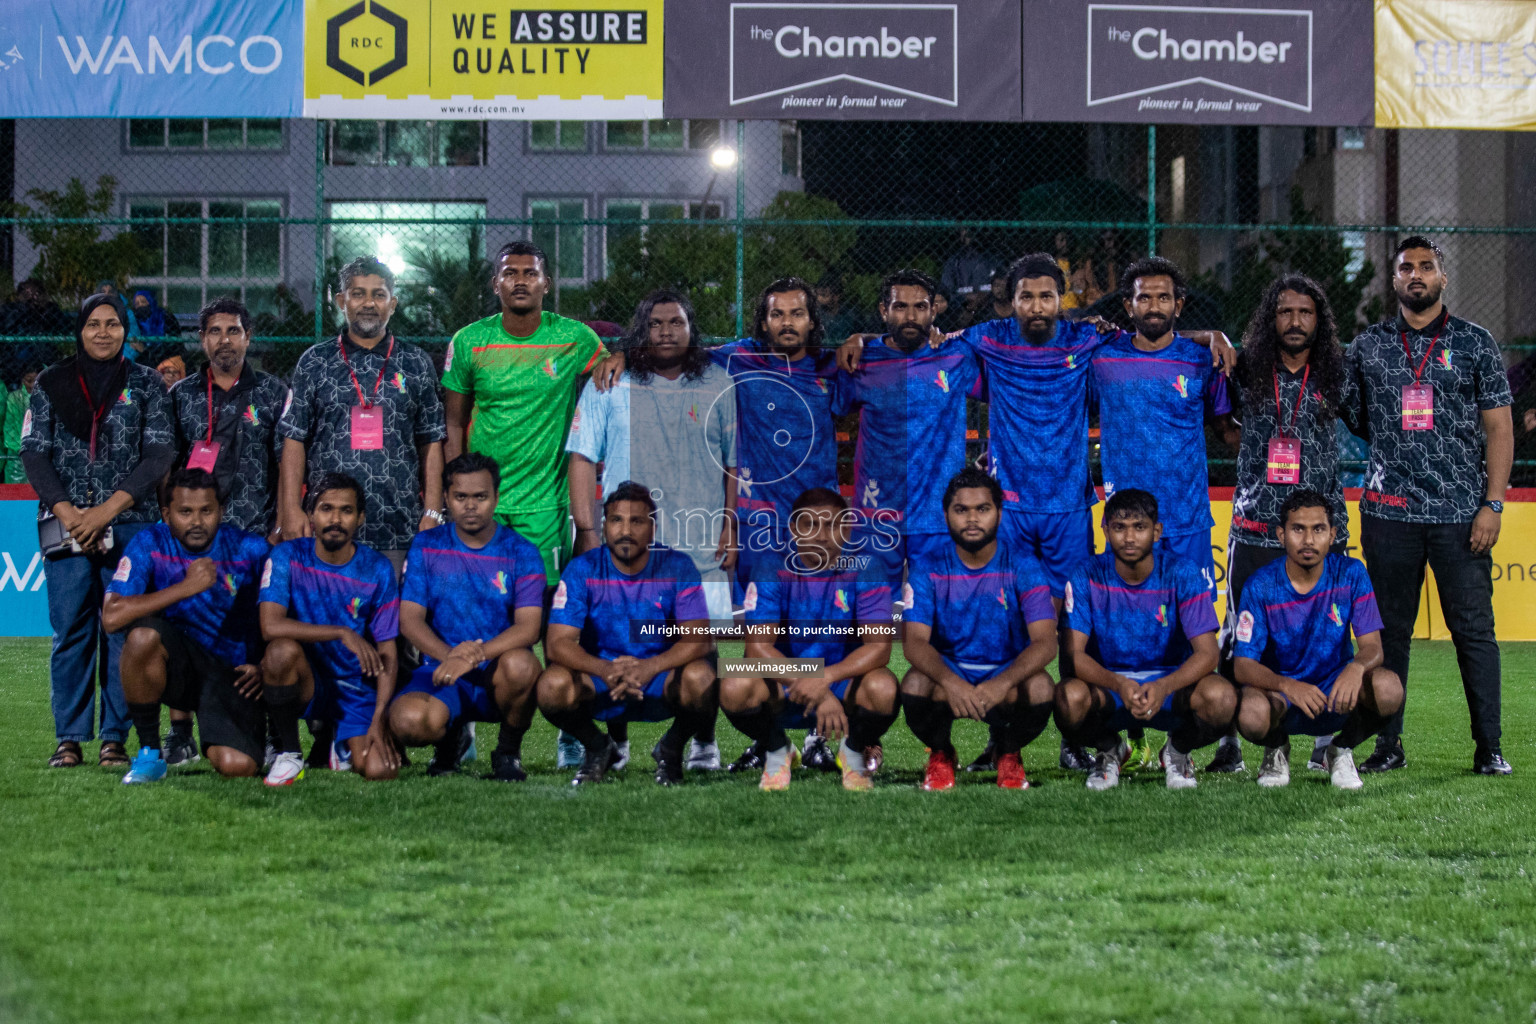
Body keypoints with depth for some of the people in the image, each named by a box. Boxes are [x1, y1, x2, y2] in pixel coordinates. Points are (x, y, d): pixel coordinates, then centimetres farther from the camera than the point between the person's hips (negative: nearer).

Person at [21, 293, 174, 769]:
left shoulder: (147, 384, 8)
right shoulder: (51, 384, 11)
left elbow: (159, 455, 0)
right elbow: (34, 452, 6)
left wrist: (105, 511, -11)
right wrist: (65, 511, -9)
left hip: (130, 524, -1)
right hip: (66, 525, 1)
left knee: (124, 630, -4)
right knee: (70, 630, -2)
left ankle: (115, 738, 1)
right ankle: (70, 738, 3)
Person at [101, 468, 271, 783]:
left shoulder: (250, 549, -6)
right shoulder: (150, 544, -8)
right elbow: (111, 617, -21)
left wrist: (264, 666, -9)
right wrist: (186, 587, -23)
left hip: (234, 674, 0)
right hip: (178, 666, 1)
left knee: (238, 767, -24)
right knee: (142, 635, -33)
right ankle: (149, 753, -15)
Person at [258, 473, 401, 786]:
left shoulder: (377, 570, -4)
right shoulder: (288, 557, -7)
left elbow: (386, 652, -4)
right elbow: (270, 625, -22)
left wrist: (379, 720, -15)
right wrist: (343, 634, -25)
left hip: (358, 689, 2)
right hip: (307, 681, -2)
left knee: (380, 769, -22)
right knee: (282, 649, -35)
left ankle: (340, 742, 19)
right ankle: (287, 753, -12)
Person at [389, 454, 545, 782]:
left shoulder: (521, 552, 2)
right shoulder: (426, 547, 7)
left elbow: (529, 627, -10)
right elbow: (410, 619, -1)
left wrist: (477, 655, -28)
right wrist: (450, 655, -21)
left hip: (498, 676, -1)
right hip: (441, 672, 1)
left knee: (520, 664, -37)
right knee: (408, 721, -32)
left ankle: (509, 751, -7)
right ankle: (448, 739, 8)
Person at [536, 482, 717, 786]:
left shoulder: (677, 568, -7)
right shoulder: (582, 570, -7)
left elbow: (699, 639, -15)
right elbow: (557, 643, -14)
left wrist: (650, 668, -34)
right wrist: (605, 670, -34)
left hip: (662, 681, -1)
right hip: (599, 686, 1)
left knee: (700, 678, -33)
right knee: (552, 685, -30)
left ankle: (671, 748, 2)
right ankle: (597, 749, 4)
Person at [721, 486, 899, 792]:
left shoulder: (864, 574, -8)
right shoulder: (774, 572, -8)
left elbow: (879, 647, -16)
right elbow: (758, 646, -17)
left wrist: (825, 678, -34)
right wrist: (819, 696, -29)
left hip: (843, 681, 0)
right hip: (783, 684, 0)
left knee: (883, 688, -33)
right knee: (734, 688, -30)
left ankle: (854, 752, 4)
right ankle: (776, 752, 4)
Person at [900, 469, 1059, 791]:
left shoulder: (1023, 567, -5)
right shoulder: (930, 572, -3)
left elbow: (1045, 641, -16)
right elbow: (915, 641, -16)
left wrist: (1003, 683, -37)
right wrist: (950, 682, -39)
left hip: (1007, 675, 0)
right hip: (948, 675, 1)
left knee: (1040, 688, -34)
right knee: (915, 684, -33)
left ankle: (1008, 755, 1)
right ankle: (941, 753, 1)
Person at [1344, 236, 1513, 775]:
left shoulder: (1475, 342, 5)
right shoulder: (1368, 346, 9)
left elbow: (1499, 427, 2)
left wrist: (1493, 504, -5)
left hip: (1461, 512, -2)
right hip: (1389, 509, 2)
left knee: (1475, 629, -1)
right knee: (1389, 629, 5)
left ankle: (1489, 748, 5)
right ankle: (1388, 745, 12)